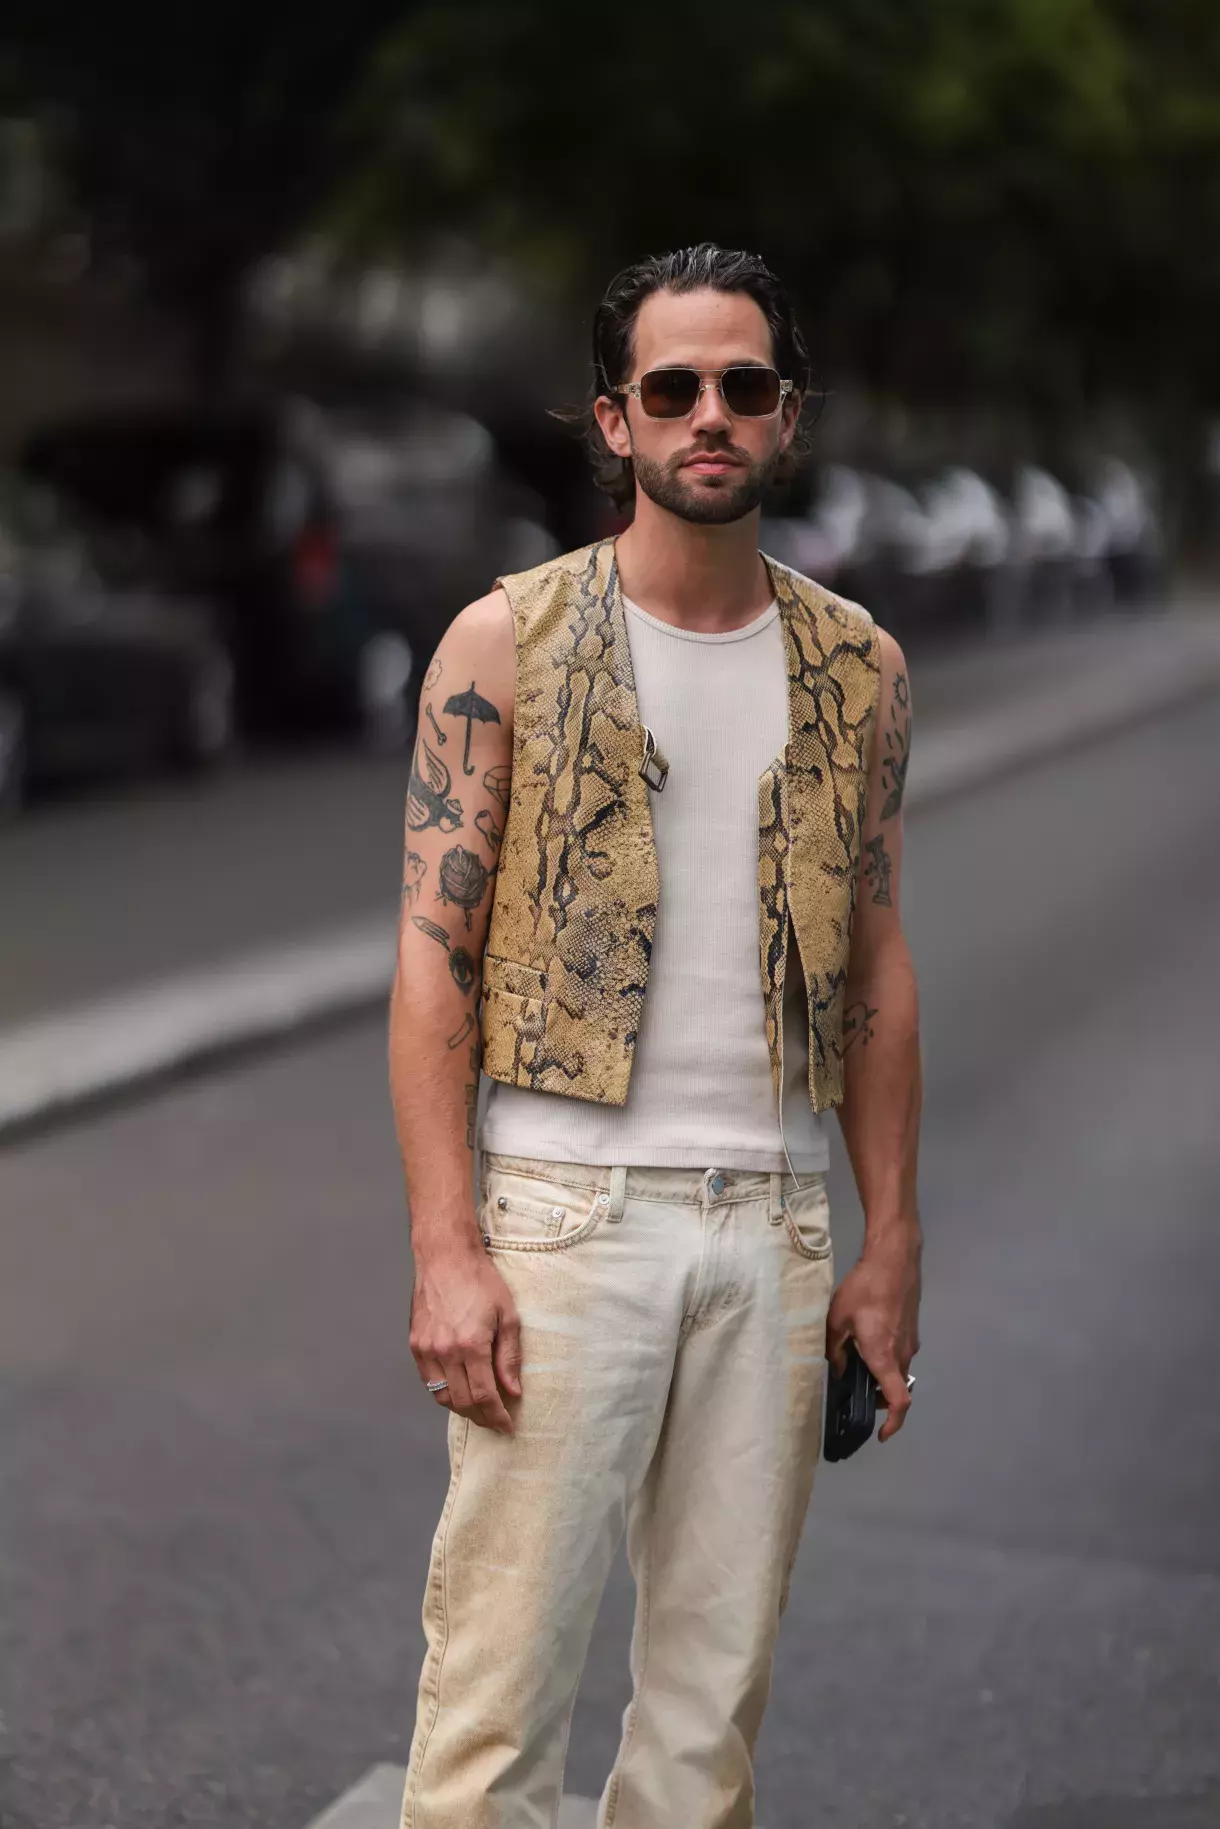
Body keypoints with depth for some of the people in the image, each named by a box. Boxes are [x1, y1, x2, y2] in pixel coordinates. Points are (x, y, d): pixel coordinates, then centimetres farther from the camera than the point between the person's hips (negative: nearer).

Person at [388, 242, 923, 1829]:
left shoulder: (856, 669, 9)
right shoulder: (509, 643, -2)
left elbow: (876, 970, 11)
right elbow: (435, 960, -5)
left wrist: (892, 1250, 7)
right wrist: (446, 1252, -12)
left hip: (774, 1224, 3)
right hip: (564, 1210, -3)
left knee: (720, 1679, 10)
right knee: (503, 1667, -2)